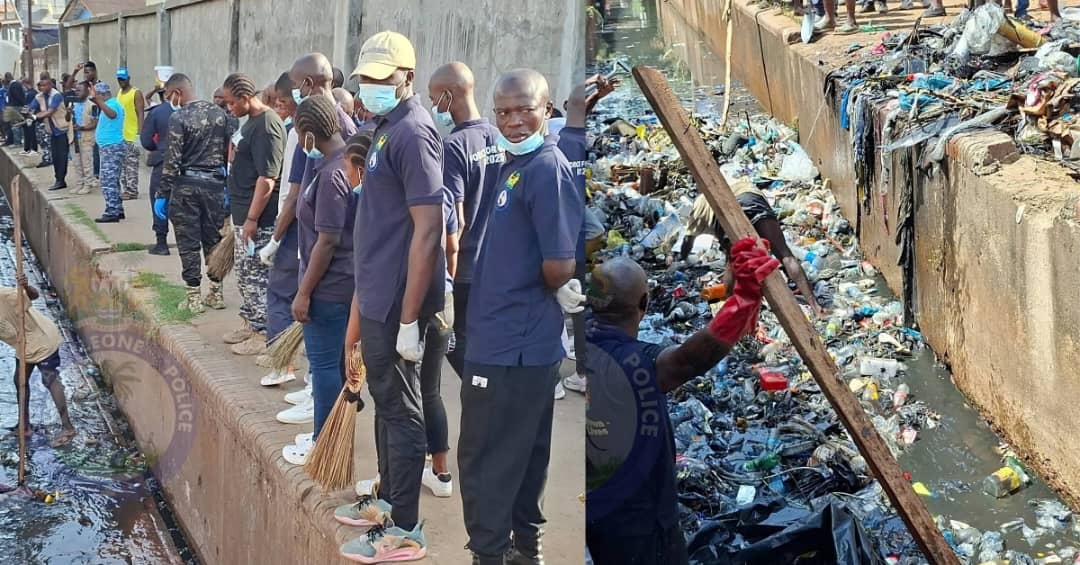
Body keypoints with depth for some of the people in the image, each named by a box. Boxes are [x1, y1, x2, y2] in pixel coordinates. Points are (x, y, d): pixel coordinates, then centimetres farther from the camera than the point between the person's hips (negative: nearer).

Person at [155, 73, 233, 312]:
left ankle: (194, 296, 7)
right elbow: (231, 153, 5)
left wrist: (162, 195, -8)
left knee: (188, 242, 4)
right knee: (214, 239, 13)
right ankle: (216, 293, 19)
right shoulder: (219, 114, 4)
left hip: (186, 185, -4)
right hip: (215, 184, 5)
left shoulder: (178, 118, -11)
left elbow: (171, 161, -13)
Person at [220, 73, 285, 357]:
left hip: (258, 218, -10)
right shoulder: (251, 121, 13)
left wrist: (252, 219, -23)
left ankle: (263, 334, 5)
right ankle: (250, 323, 29)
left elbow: (267, 178, -24)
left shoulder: (267, 126, -19)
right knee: (244, 273, 18)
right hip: (243, 214, 10)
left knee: (257, 276, -3)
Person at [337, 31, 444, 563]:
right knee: (385, 401, 20)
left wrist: (409, 319, -23)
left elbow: (427, 230, -23)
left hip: (395, 302, -10)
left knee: (400, 409, -1)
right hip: (376, 297, 10)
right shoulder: (388, 128, 12)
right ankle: (388, 500, 35)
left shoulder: (412, 132, -18)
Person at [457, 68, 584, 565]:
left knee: (486, 459, 0)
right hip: (520, 339, 10)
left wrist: (559, 295, -5)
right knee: (523, 452, 20)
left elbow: (560, 266, -24)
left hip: (510, 343, -10)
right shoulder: (514, 165, 11)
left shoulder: (547, 169, -19)